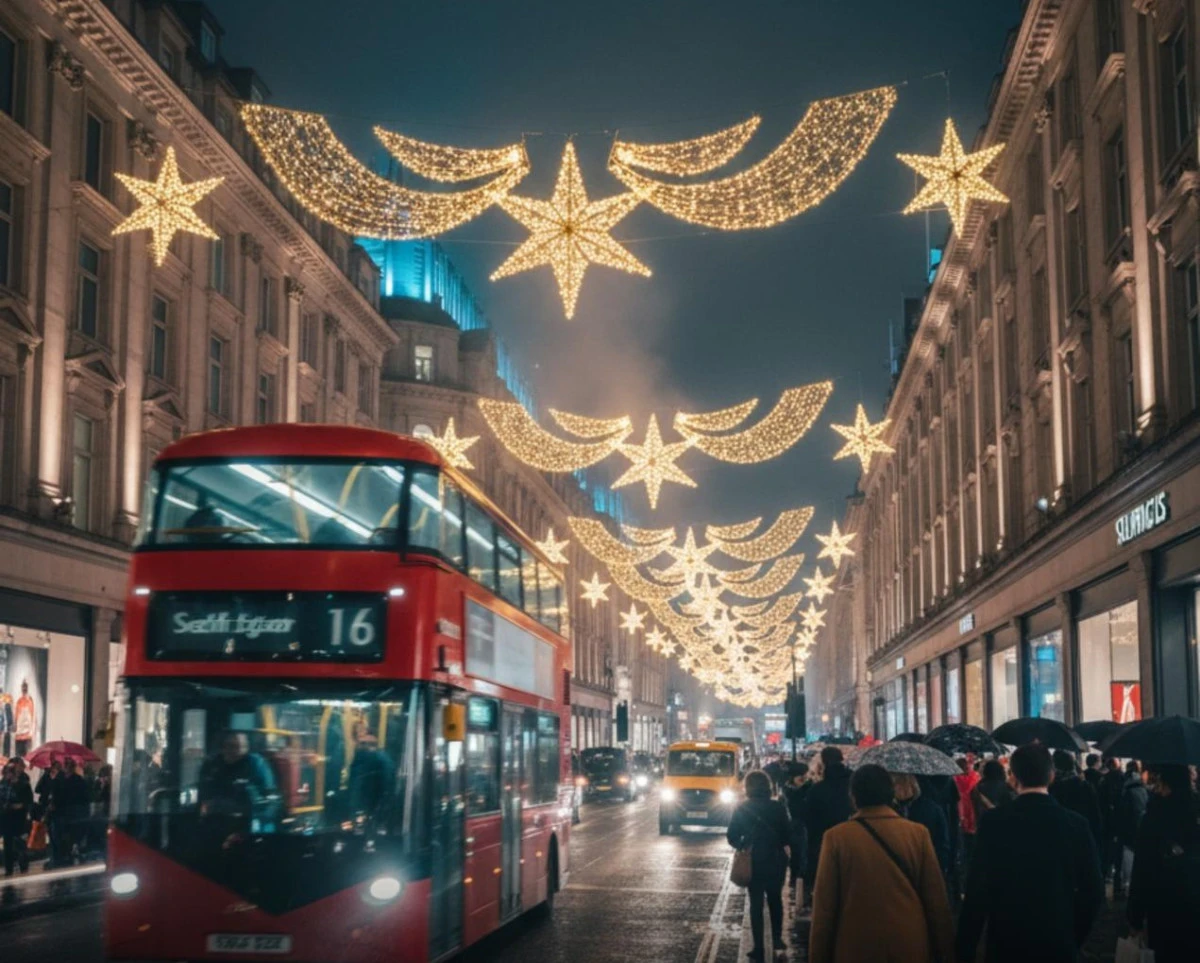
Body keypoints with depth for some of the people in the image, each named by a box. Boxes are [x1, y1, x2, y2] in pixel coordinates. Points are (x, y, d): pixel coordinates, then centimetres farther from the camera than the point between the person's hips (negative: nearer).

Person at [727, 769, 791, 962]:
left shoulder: (742, 809, -8)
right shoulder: (777, 807, -10)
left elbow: (732, 837, -6)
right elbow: (787, 835, -5)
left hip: (753, 861, 0)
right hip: (775, 860, 0)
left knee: (756, 904, 8)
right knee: (775, 899, 20)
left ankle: (759, 947, 6)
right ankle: (777, 940, 16)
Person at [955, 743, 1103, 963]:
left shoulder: (993, 821, -11)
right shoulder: (1076, 824, -6)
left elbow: (977, 889, -12)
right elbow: (1093, 890, -4)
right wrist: (1074, 938, 10)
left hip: (1005, 942, -1)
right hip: (1059, 944, 1)